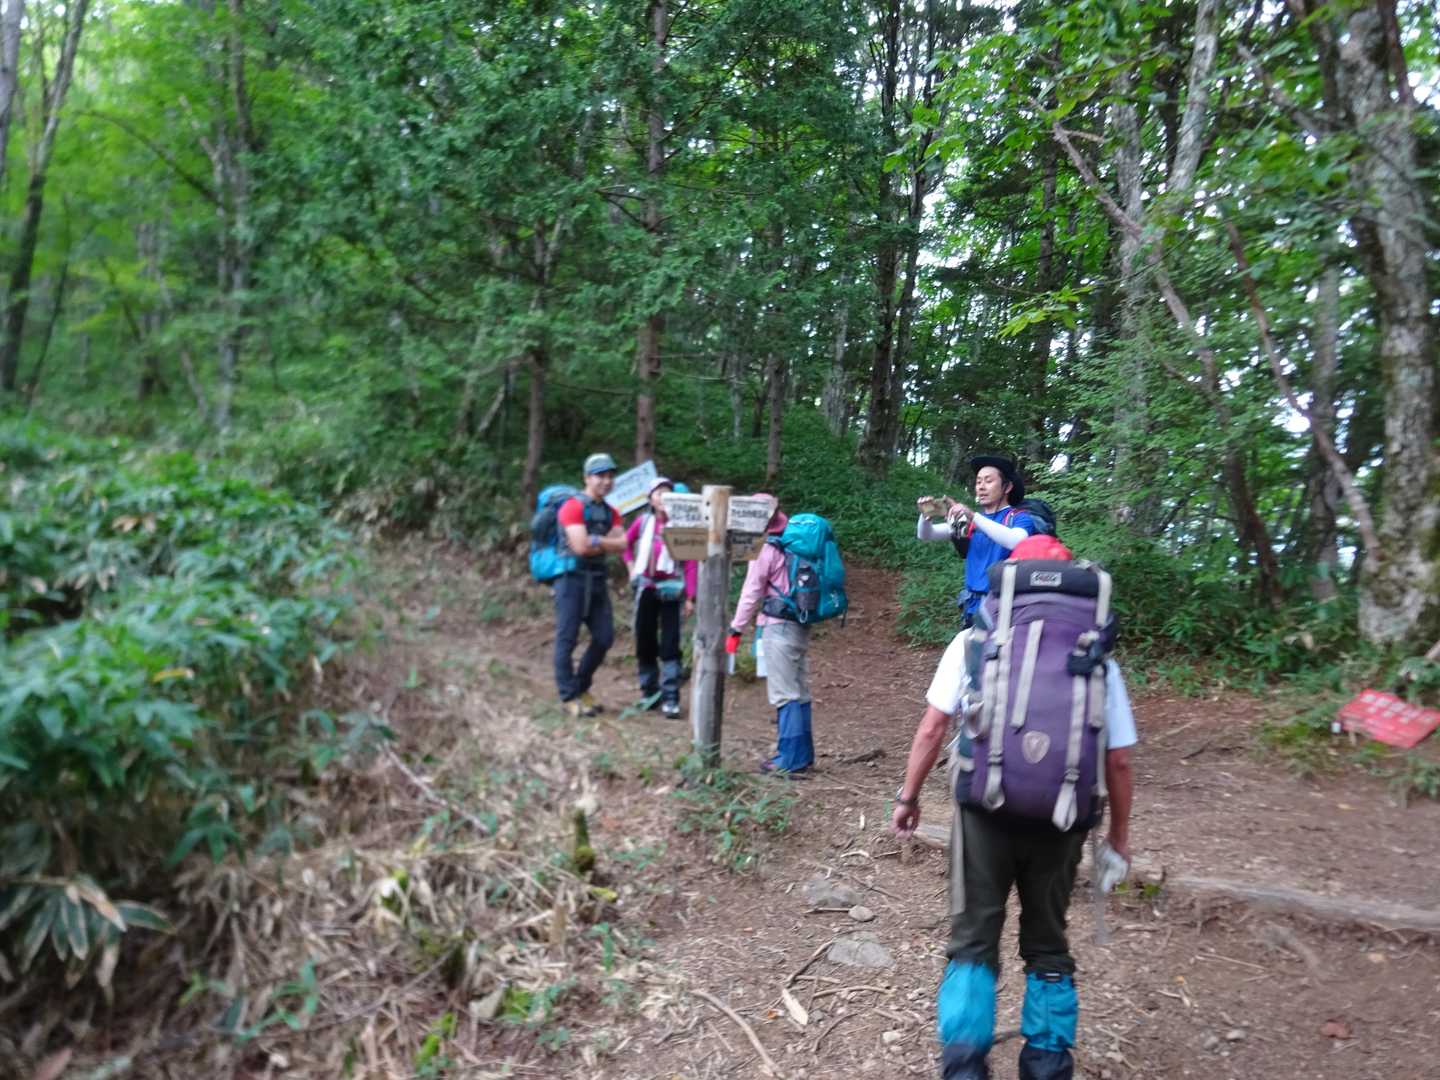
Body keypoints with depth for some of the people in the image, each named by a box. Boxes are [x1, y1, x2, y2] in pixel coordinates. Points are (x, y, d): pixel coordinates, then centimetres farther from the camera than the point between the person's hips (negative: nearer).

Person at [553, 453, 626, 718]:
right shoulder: (573, 507, -10)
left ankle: (581, 687, 24)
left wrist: (595, 541, -13)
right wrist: (607, 542, -4)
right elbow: (581, 547, -19)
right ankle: (570, 696, 4)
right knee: (567, 638, -3)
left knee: (605, 637, 7)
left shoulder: (611, 512, 13)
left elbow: (621, 546, 2)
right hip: (572, 577, -7)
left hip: (598, 579, 8)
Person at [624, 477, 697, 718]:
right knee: (645, 641, 10)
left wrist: (690, 597, -11)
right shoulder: (643, 522, 1)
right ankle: (649, 690, 25)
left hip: (671, 589, -3)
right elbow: (625, 542, 21)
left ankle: (670, 698, -3)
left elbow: (690, 563, -8)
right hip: (646, 587, 3)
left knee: (670, 644, -6)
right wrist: (631, 566, 9)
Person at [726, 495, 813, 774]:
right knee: (799, 691, 13)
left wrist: (736, 629, -5)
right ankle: (802, 753, 20)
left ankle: (790, 758, -3)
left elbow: (752, 592, -9)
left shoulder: (765, 549, -9)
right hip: (801, 624, 8)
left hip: (779, 626, -8)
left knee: (784, 693, -5)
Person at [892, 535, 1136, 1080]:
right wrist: (1119, 833, 17)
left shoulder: (974, 640, 1)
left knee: (972, 939, 12)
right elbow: (1118, 760, 5)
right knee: (1047, 944, 20)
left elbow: (931, 729, -1)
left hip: (985, 810, -2)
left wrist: (908, 796, 10)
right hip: (1059, 820, 2)